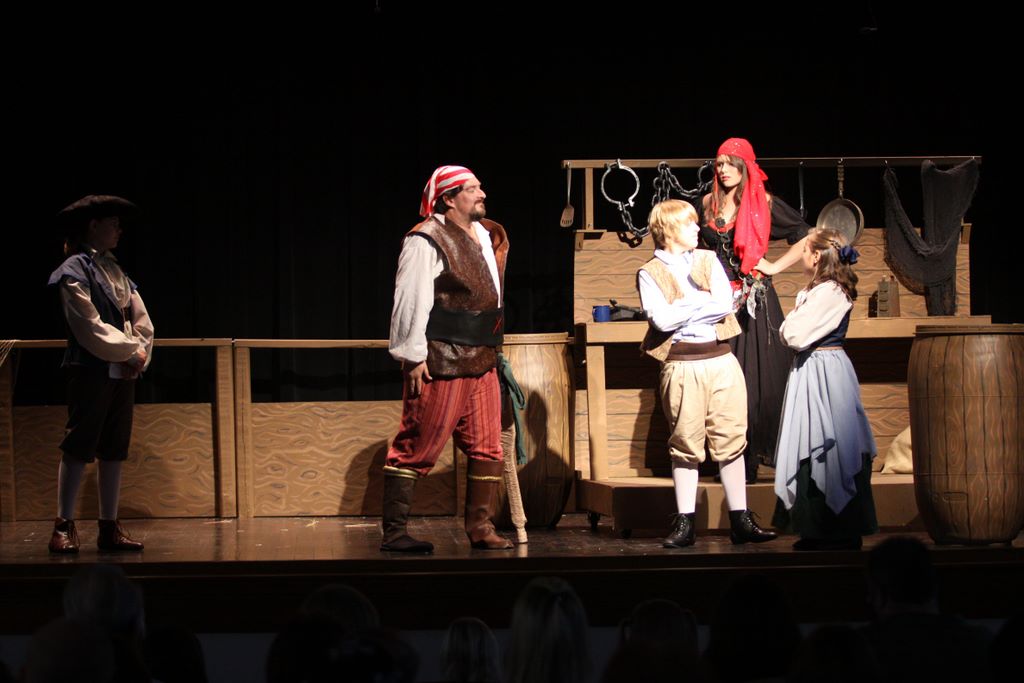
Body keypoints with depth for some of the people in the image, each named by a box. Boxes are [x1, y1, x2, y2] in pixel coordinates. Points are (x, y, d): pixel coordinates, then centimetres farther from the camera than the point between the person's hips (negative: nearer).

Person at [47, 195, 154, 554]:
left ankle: (109, 527, 10)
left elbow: (142, 321, 12)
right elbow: (91, 329, -14)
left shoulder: (115, 270, 15)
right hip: (91, 372, -7)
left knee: (114, 450, 7)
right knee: (79, 447, -6)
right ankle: (64, 526, -3)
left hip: (123, 372, 7)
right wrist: (132, 349, -10)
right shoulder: (75, 270, -7)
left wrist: (140, 354, -5)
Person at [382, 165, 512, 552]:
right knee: (418, 447, -5)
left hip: (481, 361, 8)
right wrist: (413, 355, -18)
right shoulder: (427, 240, -9)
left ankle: (481, 528, 14)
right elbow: (412, 300, -14)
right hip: (441, 361, -8)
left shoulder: (487, 237, 17)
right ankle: (394, 532, -1)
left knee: (487, 447, 7)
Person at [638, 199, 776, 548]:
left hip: (721, 359, 3)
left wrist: (684, 306, -9)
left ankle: (741, 520, 8)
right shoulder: (650, 274, 1)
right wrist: (703, 302, -6)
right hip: (682, 365, -3)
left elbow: (726, 302, -3)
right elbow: (663, 320, -14)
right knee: (686, 446, 2)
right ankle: (685, 524, 7)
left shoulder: (708, 260, 11)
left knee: (731, 440, 3)